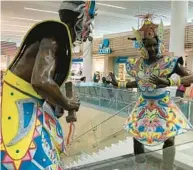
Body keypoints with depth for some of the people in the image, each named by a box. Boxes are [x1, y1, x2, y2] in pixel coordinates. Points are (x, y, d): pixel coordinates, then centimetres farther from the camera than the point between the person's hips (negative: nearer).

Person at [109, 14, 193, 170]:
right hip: (144, 106, 4)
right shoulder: (137, 63, -3)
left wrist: (168, 82, -33)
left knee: (169, 138, -7)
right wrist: (118, 84, 9)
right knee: (136, 135, 9)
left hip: (163, 106, -4)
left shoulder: (168, 62, -17)